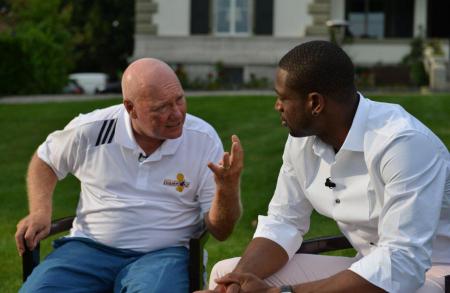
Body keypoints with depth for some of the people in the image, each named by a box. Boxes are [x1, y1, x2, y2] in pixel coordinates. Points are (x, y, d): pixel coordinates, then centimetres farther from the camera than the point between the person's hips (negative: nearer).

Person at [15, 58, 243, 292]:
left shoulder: (203, 139, -3)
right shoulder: (91, 130, -1)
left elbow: (220, 231, -2)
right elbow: (44, 161, 22)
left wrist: (228, 188, -22)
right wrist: (40, 211, 5)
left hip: (163, 253, -1)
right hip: (90, 247, 2)